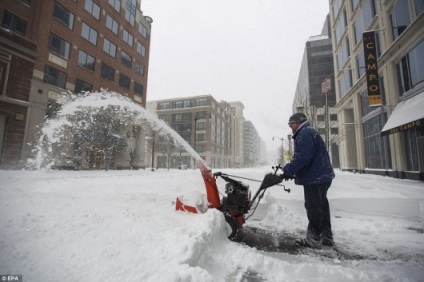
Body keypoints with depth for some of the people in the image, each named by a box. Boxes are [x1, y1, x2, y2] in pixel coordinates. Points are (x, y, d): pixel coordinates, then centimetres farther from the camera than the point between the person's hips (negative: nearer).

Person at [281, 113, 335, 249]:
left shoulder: (305, 133, -15)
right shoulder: (308, 132, 20)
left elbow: (302, 157, -26)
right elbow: (301, 156, 21)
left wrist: (288, 170, -21)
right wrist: (290, 170, 15)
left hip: (315, 178, -11)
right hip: (322, 176, 11)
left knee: (313, 207, -2)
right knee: (321, 206, 17)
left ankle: (314, 239, 9)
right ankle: (326, 236, 29)